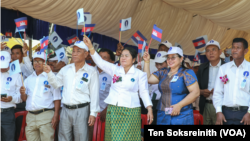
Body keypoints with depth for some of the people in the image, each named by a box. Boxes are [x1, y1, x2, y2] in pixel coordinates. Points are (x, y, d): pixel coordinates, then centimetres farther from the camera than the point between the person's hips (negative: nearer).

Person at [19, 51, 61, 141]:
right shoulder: (28, 79, 17)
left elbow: (57, 98, -4)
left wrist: (56, 115, -12)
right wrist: (22, 93, -5)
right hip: (30, 116, 5)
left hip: (46, 115, -5)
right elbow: (24, 99, 17)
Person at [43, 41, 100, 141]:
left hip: (81, 110, -4)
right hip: (65, 109, 4)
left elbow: (94, 93, -4)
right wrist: (49, 73, 1)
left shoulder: (92, 71, -3)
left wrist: (93, 113, -7)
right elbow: (57, 84, 16)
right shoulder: (66, 69, 10)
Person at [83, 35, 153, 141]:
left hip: (130, 112, -3)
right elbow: (100, 62, 1)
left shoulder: (140, 74, 1)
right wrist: (90, 47, -11)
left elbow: (144, 92, 0)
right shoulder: (115, 69, 9)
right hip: (112, 111, 3)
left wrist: (149, 109, -10)